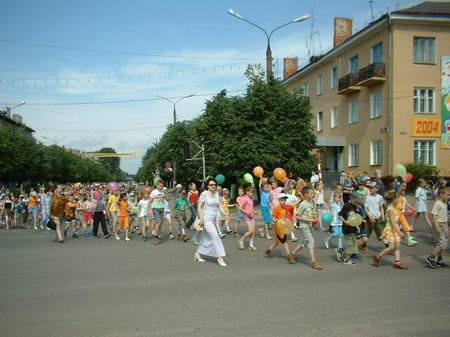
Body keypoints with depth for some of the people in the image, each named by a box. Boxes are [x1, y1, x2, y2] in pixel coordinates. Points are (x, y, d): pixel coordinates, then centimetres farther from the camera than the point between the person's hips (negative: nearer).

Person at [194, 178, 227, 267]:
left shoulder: (217, 194, 8)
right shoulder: (204, 194, -10)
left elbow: (219, 206, 13)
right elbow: (200, 207, -10)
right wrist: (201, 218, -16)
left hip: (213, 219, 7)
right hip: (206, 219, -7)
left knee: (206, 238, 15)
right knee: (215, 236, -14)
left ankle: (198, 254, 31)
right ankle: (220, 258, -11)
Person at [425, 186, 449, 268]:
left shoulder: (445, 204, 11)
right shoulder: (437, 204, -17)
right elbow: (434, 216, -20)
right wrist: (437, 227, -26)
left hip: (444, 225, 9)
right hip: (439, 225, -9)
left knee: (445, 244, 11)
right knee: (441, 244, -12)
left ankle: (440, 260, 21)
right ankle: (430, 258, -3)